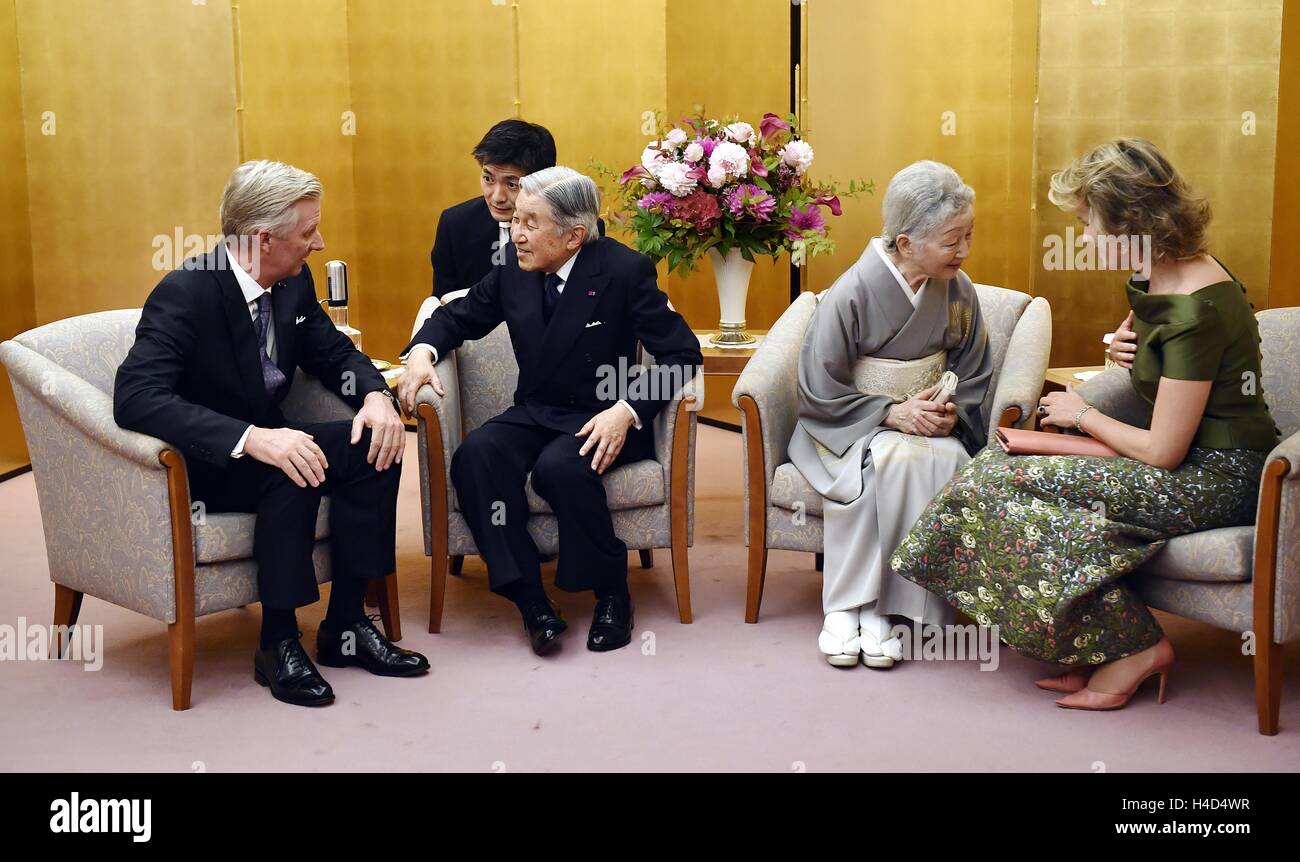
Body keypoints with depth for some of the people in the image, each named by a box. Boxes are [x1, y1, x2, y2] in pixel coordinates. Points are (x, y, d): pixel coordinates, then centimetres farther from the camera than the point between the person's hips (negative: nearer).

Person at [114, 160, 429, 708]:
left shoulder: (294, 284, -2)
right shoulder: (185, 294, -24)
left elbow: (334, 353, 11)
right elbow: (135, 397, -35)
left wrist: (375, 395, -14)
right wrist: (250, 438, -45)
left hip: (263, 442, 7)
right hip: (197, 466, -7)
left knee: (375, 445, -16)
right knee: (293, 471, -34)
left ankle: (346, 626, -8)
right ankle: (278, 643, -20)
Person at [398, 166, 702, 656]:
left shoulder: (625, 270, -12)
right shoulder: (514, 266, 2)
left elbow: (682, 353, -13)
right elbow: (459, 317, 16)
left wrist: (627, 412, -27)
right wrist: (422, 352, -8)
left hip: (601, 419, -4)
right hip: (535, 414, 5)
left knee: (561, 467, -35)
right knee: (475, 456, -26)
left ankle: (612, 595, -12)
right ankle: (530, 601, -20)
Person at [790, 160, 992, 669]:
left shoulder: (959, 292, -2)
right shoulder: (851, 295, -15)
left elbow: (973, 379, 9)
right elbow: (818, 393, -10)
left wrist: (951, 411, -12)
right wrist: (891, 414, -19)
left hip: (931, 423, 4)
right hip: (850, 426, -3)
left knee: (942, 461, -32)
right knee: (889, 459, -37)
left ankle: (884, 607, -24)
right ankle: (846, 605, -25)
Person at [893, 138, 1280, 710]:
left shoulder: (1193, 310, -23)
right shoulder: (1162, 277, 6)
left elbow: (1163, 451, -21)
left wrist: (1083, 415, -4)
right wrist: (1129, 350, 2)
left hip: (1219, 479, -10)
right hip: (1198, 458, 10)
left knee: (999, 484, -16)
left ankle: (1135, 645, -8)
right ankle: (1099, 651, -2)